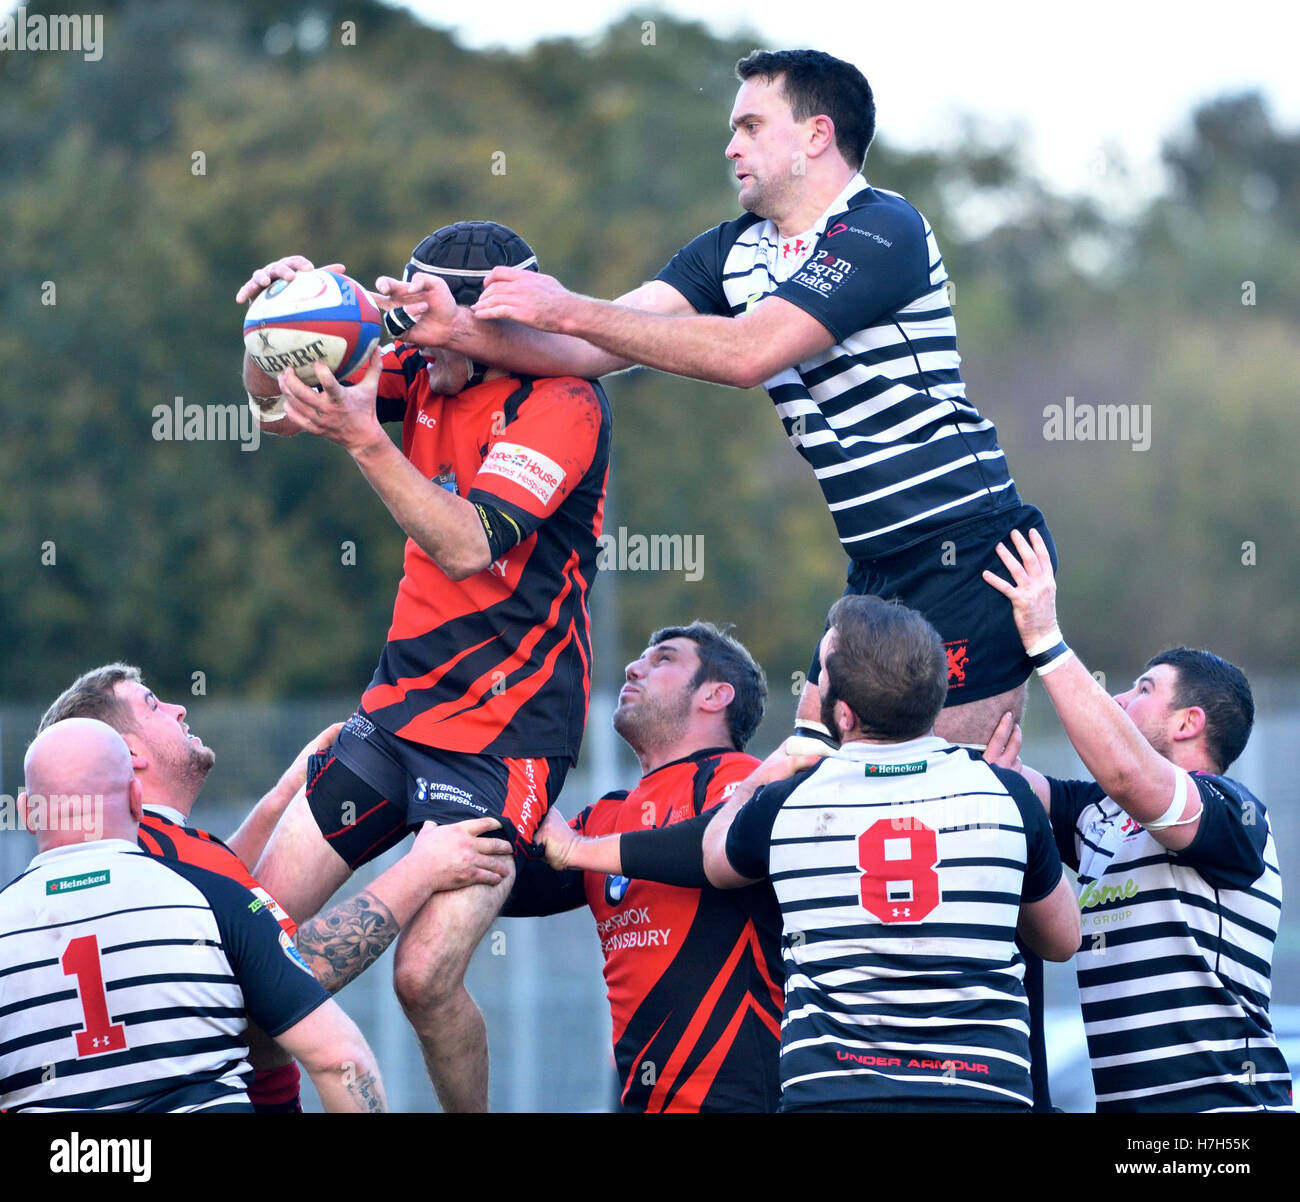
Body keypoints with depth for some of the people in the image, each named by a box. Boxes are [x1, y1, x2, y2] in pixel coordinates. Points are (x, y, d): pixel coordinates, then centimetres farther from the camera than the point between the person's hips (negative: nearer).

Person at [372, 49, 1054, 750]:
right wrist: (462, 329, -12)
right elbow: (604, 346, 3)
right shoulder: (734, 250, 12)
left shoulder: (883, 231, -14)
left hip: (963, 547, -9)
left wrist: (572, 312, -21)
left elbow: (749, 351, -24)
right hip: (876, 565, 9)